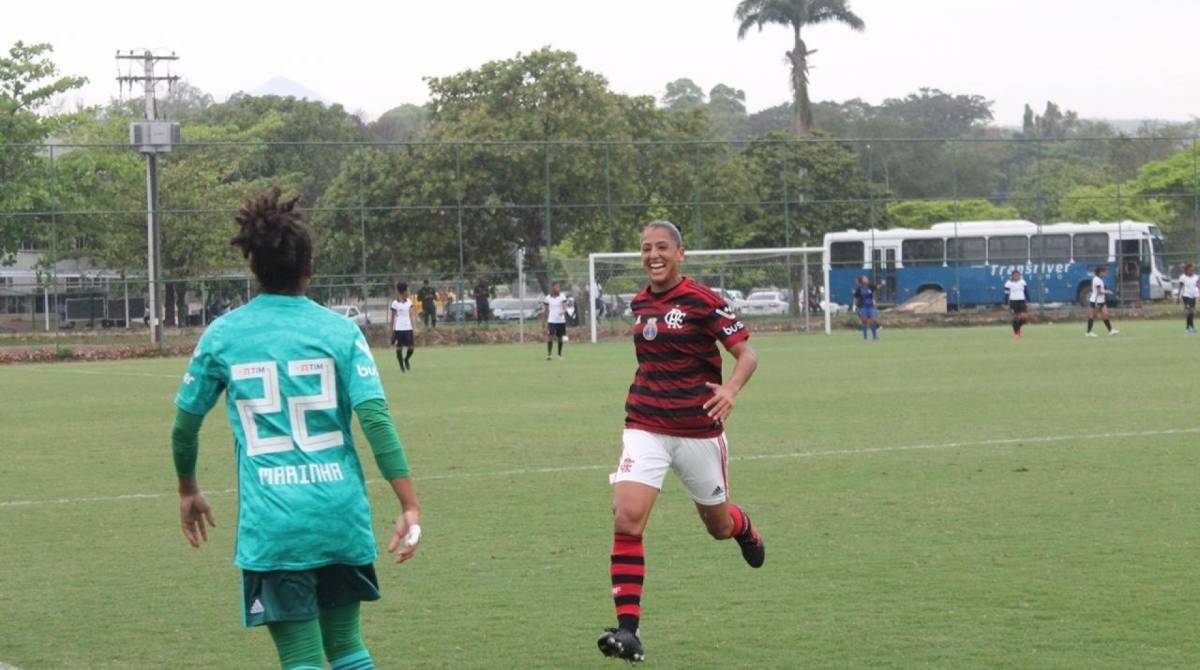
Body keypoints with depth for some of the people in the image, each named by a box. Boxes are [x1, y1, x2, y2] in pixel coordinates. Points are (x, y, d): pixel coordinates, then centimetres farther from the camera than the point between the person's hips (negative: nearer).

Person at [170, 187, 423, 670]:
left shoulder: (222, 336, 3)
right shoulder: (340, 331, 1)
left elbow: (185, 424, 11)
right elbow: (376, 418, -8)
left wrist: (188, 491, 28)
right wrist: (410, 505, -8)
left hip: (271, 520, -1)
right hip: (341, 513, 1)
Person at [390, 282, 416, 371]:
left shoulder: (409, 302, 8)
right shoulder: (395, 303, -4)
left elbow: (410, 315, 13)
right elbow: (393, 317, -1)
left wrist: (412, 327, 8)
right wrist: (392, 330, -3)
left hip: (408, 328, 4)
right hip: (398, 329, -4)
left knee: (411, 347, -2)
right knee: (399, 347, 1)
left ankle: (406, 360, 27)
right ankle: (402, 366, 12)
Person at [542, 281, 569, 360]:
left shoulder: (562, 297, 0)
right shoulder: (548, 298, 2)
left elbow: (564, 306, -12)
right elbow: (546, 311, 11)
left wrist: (563, 311, -36)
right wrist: (543, 321, 12)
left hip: (561, 321, 1)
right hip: (551, 321, -1)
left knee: (560, 338, 8)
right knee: (550, 337, -14)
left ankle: (560, 355, 21)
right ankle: (548, 354, -14)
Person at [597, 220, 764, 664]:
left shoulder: (702, 301, -10)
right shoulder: (641, 304, 8)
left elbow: (746, 353, -10)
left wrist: (730, 389, -28)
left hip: (698, 430, -3)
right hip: (645, 427, 3)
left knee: (718, 525, 14)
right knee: (627, 519, -17)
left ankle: (745, 529, 54)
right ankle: (627, 628, -17)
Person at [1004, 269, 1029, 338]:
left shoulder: (1022, 282, 5)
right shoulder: (1009, 283, -5)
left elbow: (1026, 291, 12)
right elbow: (1006, 294, -5)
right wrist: (1006, 304, -9)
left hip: (1021, 301, 3)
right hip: (1013, 301, -3)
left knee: (1023, 317, -8)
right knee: (1015, 317, -1)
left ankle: (1018, 328, 21)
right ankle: (1015, 333, 13)